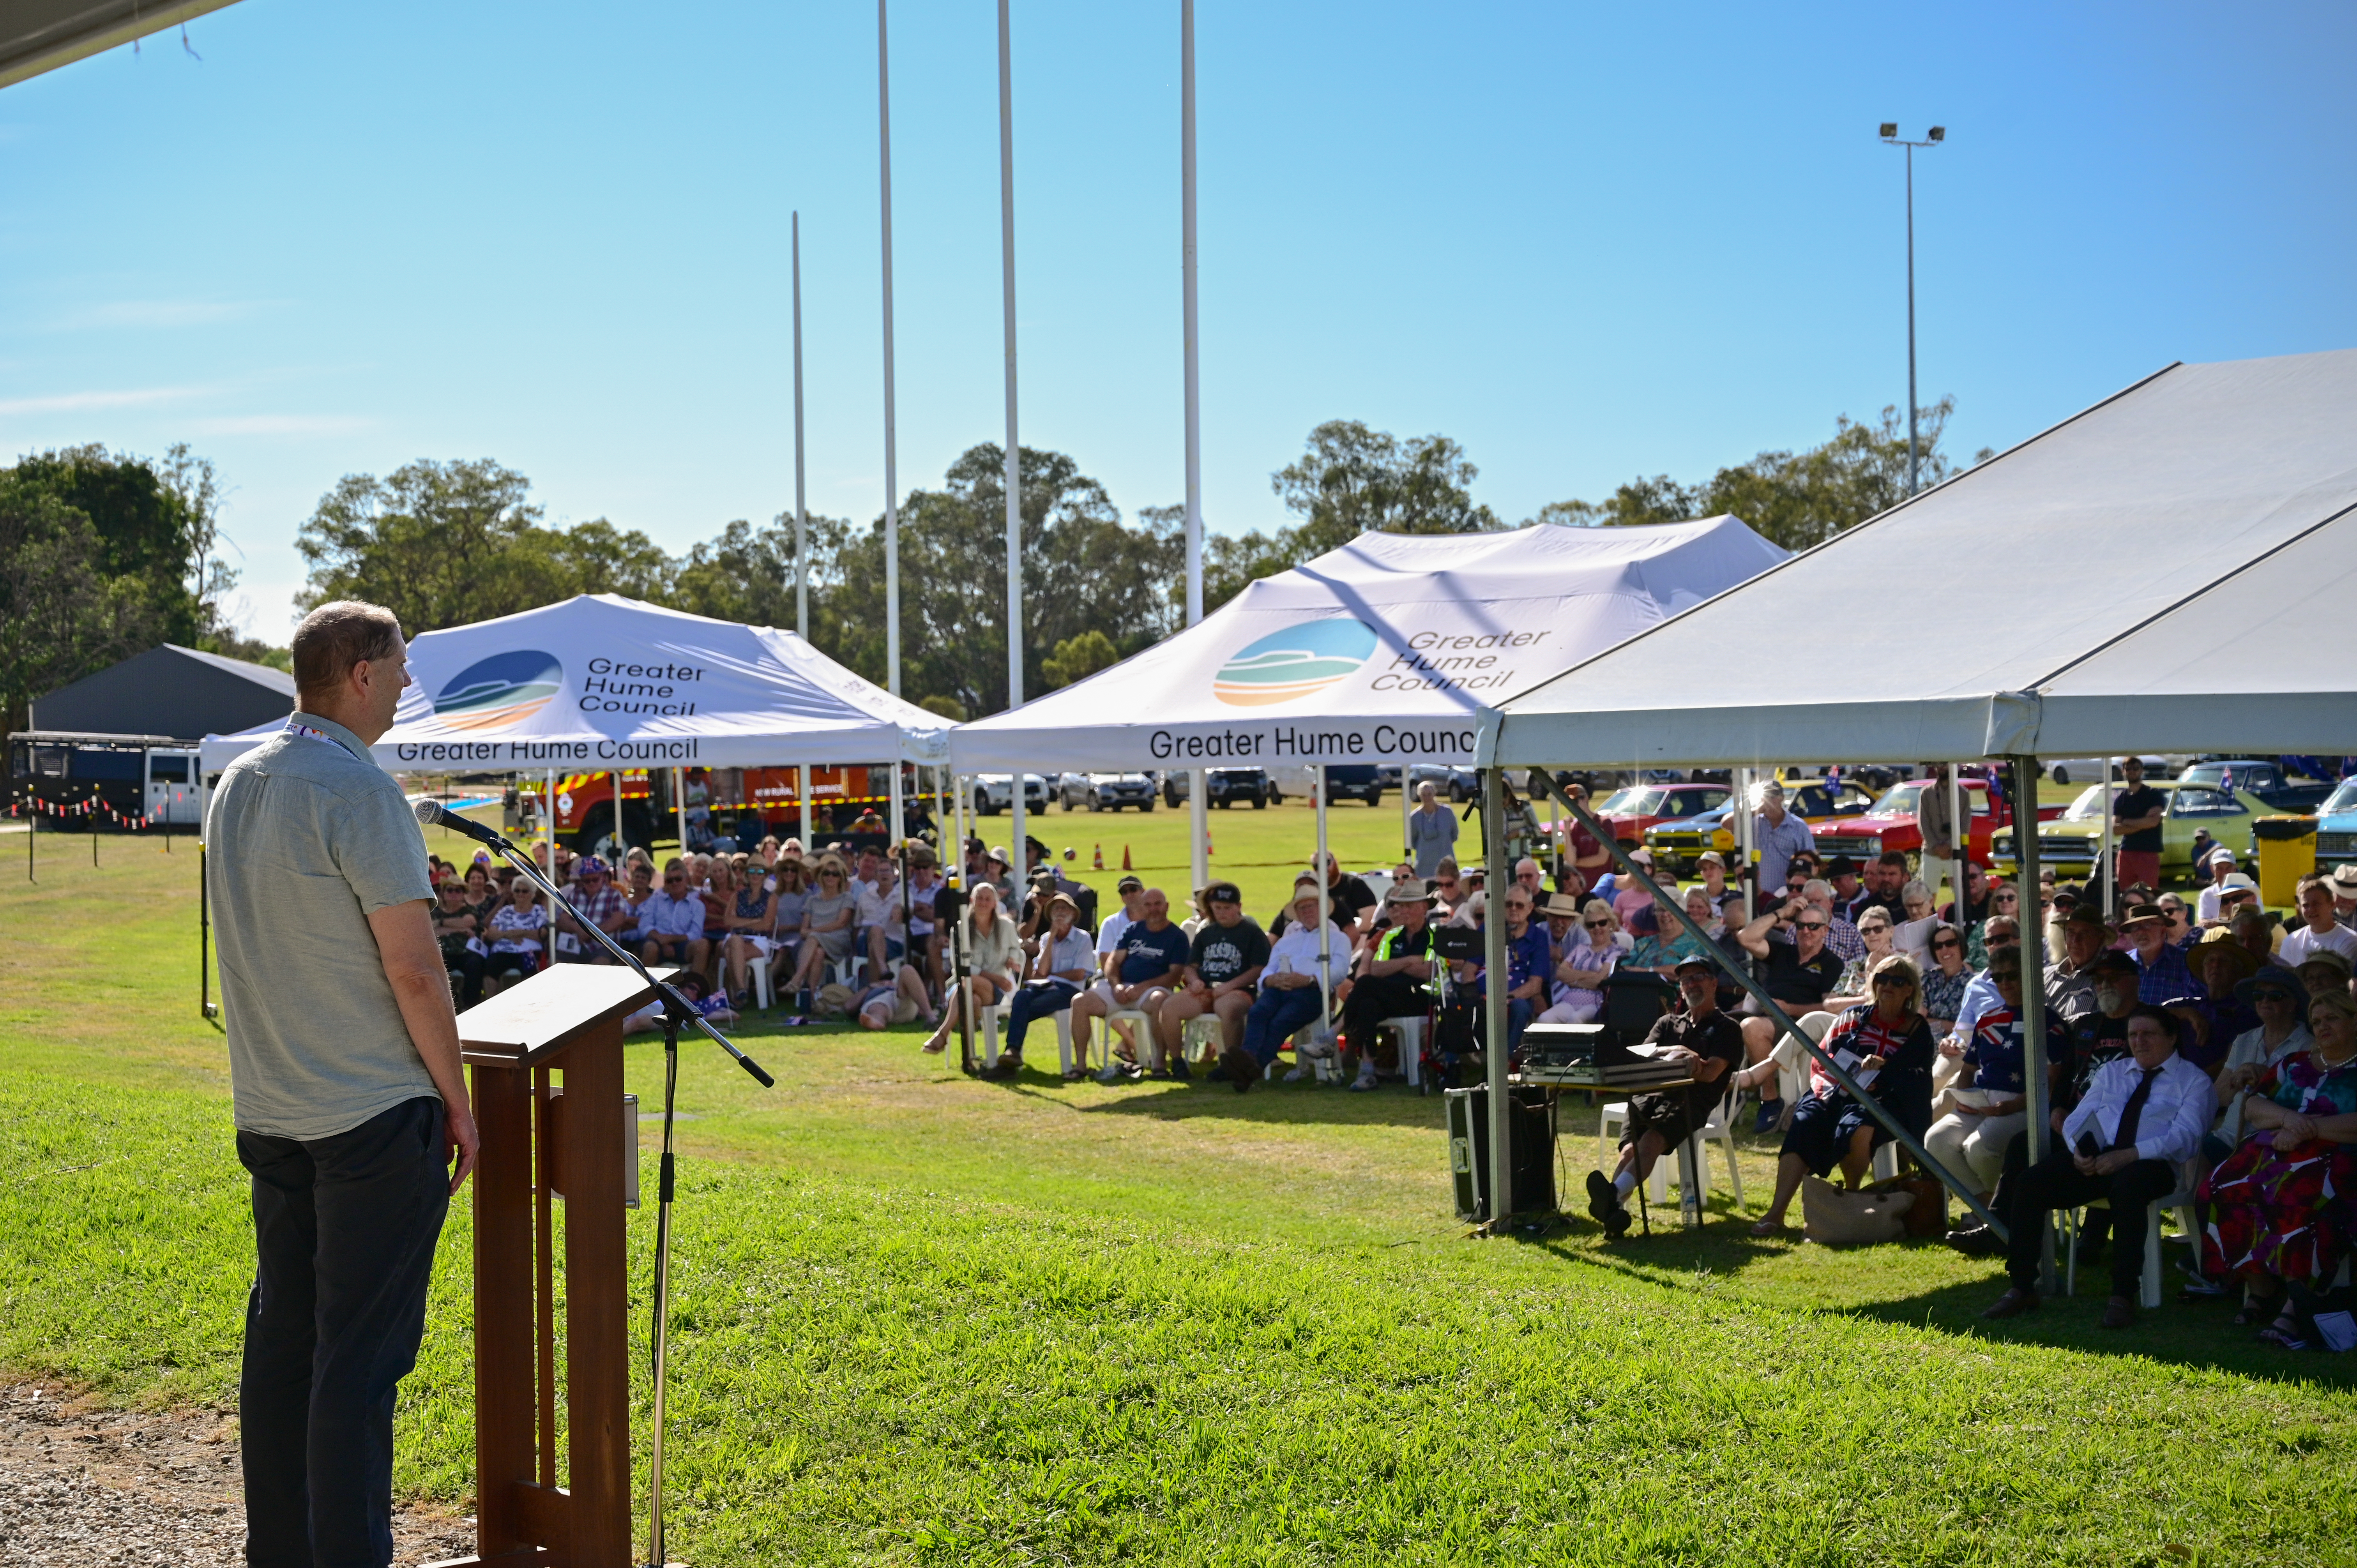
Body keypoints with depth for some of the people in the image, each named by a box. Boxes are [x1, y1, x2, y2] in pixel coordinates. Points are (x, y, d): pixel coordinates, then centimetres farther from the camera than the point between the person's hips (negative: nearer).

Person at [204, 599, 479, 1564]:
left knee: (281, 1339, 14)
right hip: (374, 1119, -8)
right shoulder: (359, 792, -16)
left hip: (268, 1114, 8)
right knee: (360, 1356, -3)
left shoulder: (236, 787, 10)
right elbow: (413, 971, -17)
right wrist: (456, 1099, -6)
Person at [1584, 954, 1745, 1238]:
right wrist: (1678, 1053, -5)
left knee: (1651, 1140, -35)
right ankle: (1615, 1208, -53)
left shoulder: (1727, 1028, 17)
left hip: (1692, 1102, -4)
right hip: (1651, 1095, 4)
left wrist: (1664, 1058, -1)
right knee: (1631, 1148, -29)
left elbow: (1710, 1073, 1)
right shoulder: (1668, 1023, 33)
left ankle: (1614, 1194, -60)